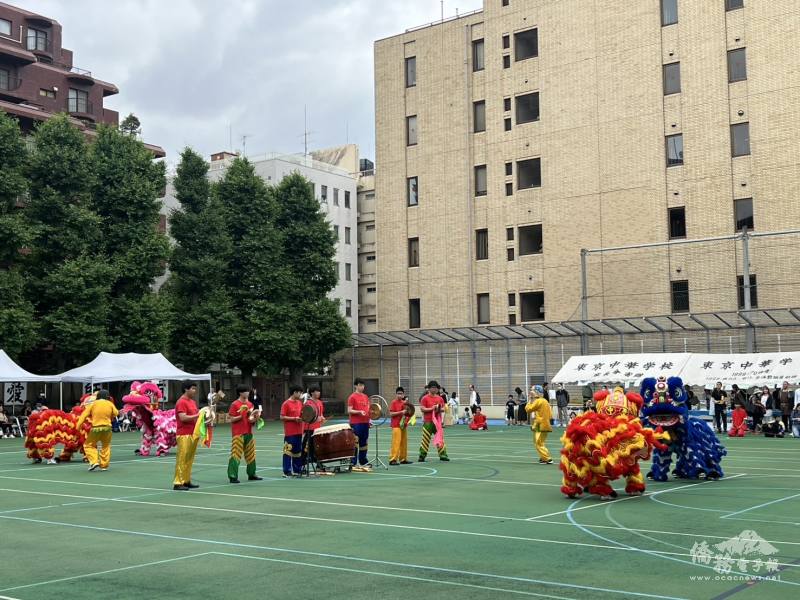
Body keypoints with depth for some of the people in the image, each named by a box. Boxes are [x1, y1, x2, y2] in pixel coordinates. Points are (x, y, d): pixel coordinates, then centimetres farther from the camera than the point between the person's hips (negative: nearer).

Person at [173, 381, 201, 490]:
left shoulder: (192, 401, 18)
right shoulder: (181, 402, -10)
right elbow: (183, 418, -20)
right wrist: (197, 415, -17)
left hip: (193, 434, 9)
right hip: (184, 435, -9)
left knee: (190, 459, 10)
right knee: (182, 459, -7)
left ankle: (187, 481, 15)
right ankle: (178, 483, -6)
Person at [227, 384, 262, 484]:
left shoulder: (250, 404, 12)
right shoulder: (235, 404, -7)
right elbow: (232, 419, -9)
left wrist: (255, 418, -3)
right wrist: (242, 416, -19)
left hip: (248, 433, 7)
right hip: (238, 433, -7)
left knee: (251, 454, 10)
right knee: (236, 454, -7)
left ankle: (251, 474, 20)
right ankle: (233, 476, -5)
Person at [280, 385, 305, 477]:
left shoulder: (300, 403, 12)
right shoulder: (286, 404, -9)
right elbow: (282, 417, -13)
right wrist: (294, 419, -19)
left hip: (298, 432, 7)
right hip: (289, 432, -7)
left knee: (298, 451, 11)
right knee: (288, 451, -3)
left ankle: (297, 470, 19)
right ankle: (286, 472, 1)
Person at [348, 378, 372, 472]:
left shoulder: (366, 397, 14)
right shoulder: (352, 397, -5)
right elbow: (349, 411, -10)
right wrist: (359, 412, -23)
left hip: (365, 423, 7)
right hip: (356, 423, -7)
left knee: (364, 443, 12)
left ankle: (363, 462, 21)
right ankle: (354, 463, 1)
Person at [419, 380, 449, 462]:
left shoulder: (439, 398, 11)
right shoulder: (425, 398, -2)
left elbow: (443, 408, 17)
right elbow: (422, 409, -8)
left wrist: (440, 409, -6)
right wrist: (431, 408, -17)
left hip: (437, 421, 4)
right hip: (428, 422, -4)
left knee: (440, 438, 4)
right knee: (425, 439, -2)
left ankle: (443, 455, 8)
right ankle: (422, 456, 5)